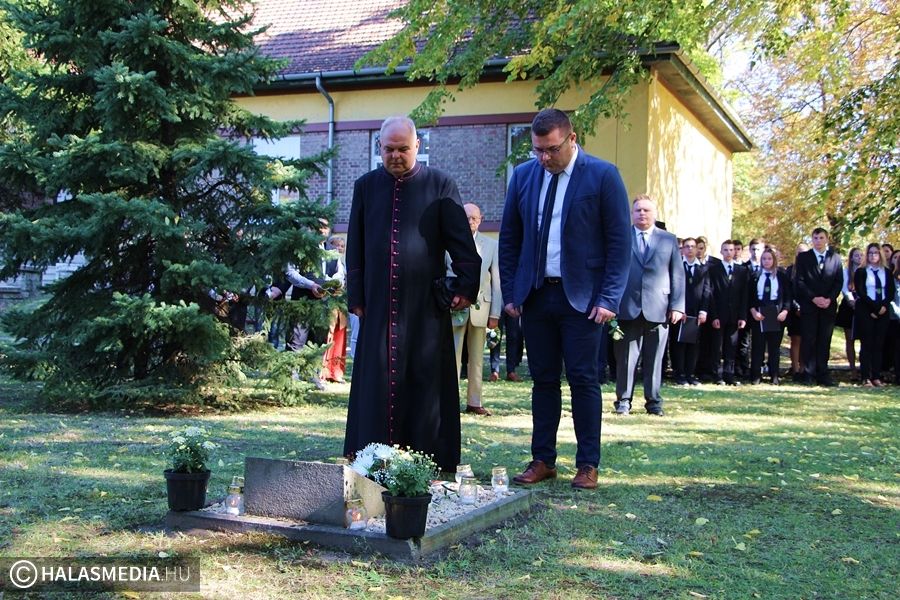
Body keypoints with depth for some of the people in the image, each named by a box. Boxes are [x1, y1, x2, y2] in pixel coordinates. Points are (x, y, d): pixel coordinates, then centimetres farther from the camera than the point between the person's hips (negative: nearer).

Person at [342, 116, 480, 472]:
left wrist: (467, 285, -8)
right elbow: (355, 247, 12)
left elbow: (462, 241, 1)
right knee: (377, 384, 4)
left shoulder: (440, 185, 2)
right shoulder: (366, 186, 10)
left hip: (426, 305, -2)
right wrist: (355, 297, 8)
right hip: (379, 304, 2)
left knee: (427, 384, 2)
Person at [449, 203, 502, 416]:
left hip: (480, 307, 2)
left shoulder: (491, 245, 7)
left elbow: (497, 282, 6)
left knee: (477, 359, 7)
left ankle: (474, 402, 13)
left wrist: (495, 314, 0)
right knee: (452, 356, -5)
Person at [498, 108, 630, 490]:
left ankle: (588, 465, 10)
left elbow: (619, 241, -6)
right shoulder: (523, 175, 7)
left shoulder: (603, 175, -5)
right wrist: (510, 293, 6)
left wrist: (609, 299, -11)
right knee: (543, 379, 8)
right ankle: (543, 460, 15)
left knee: (583, 379, 0)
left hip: (581, 297, -4)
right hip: (535, 295, 4)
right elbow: (509, 238, 12)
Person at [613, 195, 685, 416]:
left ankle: (653, 401, 14)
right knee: (626, 358, 2)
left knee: (654, 360, 5)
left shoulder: (669, 240, 13)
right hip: (627, 308, -1)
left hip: (658, 309, 1)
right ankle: (623, 400, 10)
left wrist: (677, 306, 0)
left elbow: (677, 275, 9)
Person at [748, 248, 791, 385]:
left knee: (775, 345, 6)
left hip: (776, 313, 0)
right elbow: (749, 296, 4)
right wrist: (753, 311, -10)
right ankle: (756, 376, 4)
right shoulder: (755, 276, 6)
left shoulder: (782, 276, 3)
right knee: (757, 345, 1)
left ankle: (775, 376, 11)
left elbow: (787, 296, 2)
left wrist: (785, 311, -12)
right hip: (758, 313, 0)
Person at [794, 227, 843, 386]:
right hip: (808, 306, -1)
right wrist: (814, 298, -12)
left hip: (828, 306, 2)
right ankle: (808, 374, 0)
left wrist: (830, 298, -8)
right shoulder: (803, 257, 6)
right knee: (808, 341, -3)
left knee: (824, 341, 1)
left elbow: (839, 282, 6)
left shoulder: (835, 258, 10)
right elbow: (799, 281, -1)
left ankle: (822, 375, 3)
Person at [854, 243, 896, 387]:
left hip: (883, 311, 3)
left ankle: (876, 377, 1)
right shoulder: (861, 272, 4)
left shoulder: (887, 272, 15)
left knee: (879, 344, 0)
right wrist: (875, 307, -13)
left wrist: (884, 305, -10)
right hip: (865, 311, -3)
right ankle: (866, 377, -8)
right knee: (866, 344, -6)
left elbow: (892, 292, 8)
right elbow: (860, 292, -6)